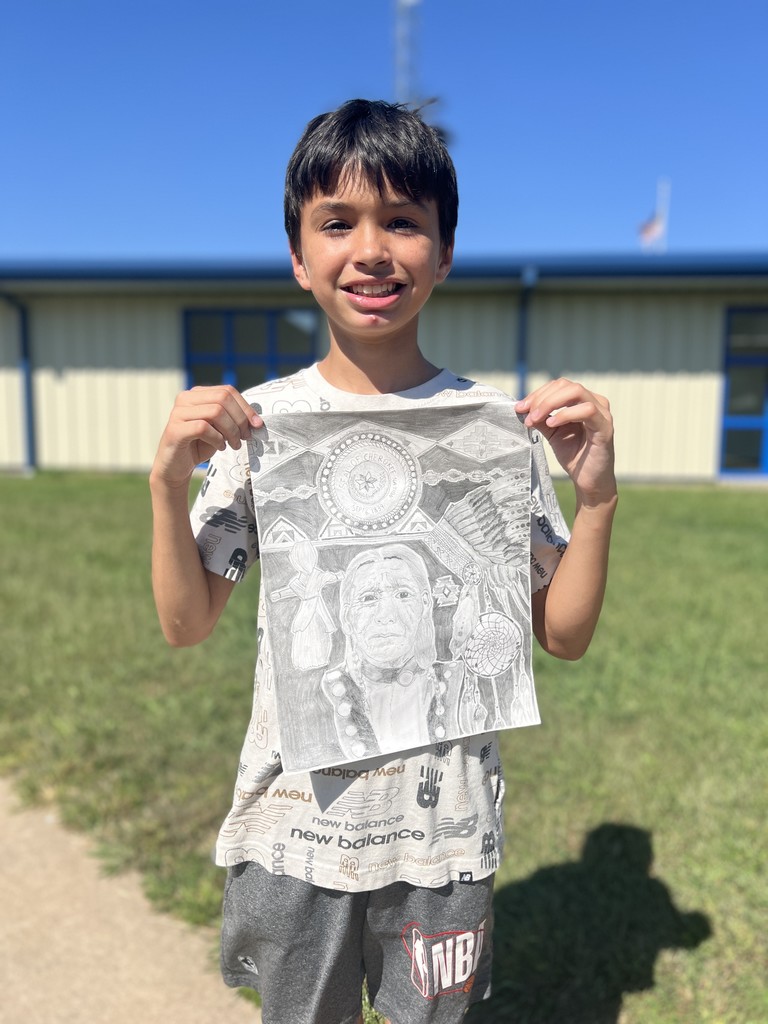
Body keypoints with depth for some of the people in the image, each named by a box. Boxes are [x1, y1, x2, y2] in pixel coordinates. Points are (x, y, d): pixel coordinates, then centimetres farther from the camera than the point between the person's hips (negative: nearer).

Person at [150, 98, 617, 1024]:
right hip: (292, 817, 1)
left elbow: (564, 636, -5)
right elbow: (186, 626, -4)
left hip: (444, 822, 0)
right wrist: (168, 482, -18)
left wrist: (597, 495, -19)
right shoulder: (256, 421, -8)